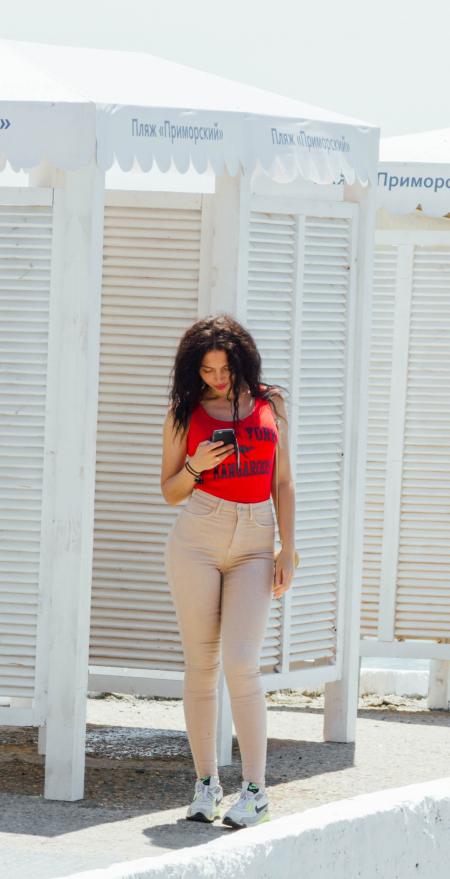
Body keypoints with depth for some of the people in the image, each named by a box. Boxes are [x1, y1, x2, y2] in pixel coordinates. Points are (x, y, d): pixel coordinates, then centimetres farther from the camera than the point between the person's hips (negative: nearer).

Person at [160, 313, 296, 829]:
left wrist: (288, 551, 2)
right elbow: (170, 492, 11)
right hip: (197, 539, 1)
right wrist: (195, 467, -10)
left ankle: (255, 790, -9)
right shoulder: (183, 412, 7)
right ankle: (205, 782, 8)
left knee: (241, 664, -12)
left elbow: (283, 484, 10)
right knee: (201, 664, 0)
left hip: (255, 545, -1)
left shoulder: (269, 405, 9)